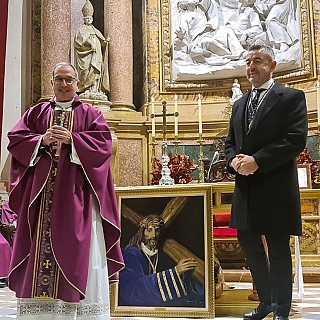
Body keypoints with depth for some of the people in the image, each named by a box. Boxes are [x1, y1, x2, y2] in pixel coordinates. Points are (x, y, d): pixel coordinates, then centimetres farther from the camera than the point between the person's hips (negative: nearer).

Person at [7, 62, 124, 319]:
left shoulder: (90, 114, 12)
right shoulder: (36, 112, 17)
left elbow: (103, 141, -3)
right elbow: (16, 139, 7)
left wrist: (71, 139, -15)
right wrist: (42, 140, -11)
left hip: (75, 193, -2)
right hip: (41, 190, 2)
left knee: (76, 247, -5)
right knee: (39, 243, -2)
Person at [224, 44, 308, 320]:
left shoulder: (292, 98, -3)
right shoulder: (240, 104, 17)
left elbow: (296, 140, -14)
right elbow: (230, 142, 18)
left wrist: (257, 160, -20)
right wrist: (234, 159, -5)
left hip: (275, 187, -6)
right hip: (246, 187, 7)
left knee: (278, 250, 3)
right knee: (249, 245, 13)